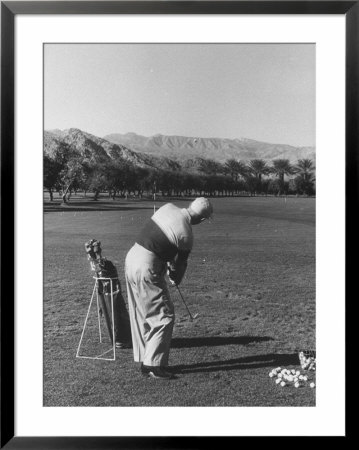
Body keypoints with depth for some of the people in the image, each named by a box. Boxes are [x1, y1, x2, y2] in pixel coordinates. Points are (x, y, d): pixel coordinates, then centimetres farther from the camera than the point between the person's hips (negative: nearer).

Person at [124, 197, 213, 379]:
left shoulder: (168, 207, 2)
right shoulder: (186, 236, -16)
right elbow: (180, 263, -1)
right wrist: (175, 279, 20)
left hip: (131, 257, 9)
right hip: (147, 270, -9)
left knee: (142, 315, 17)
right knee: (164, 316, 2)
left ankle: (145, 359, 27)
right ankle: (152, 365, 4)